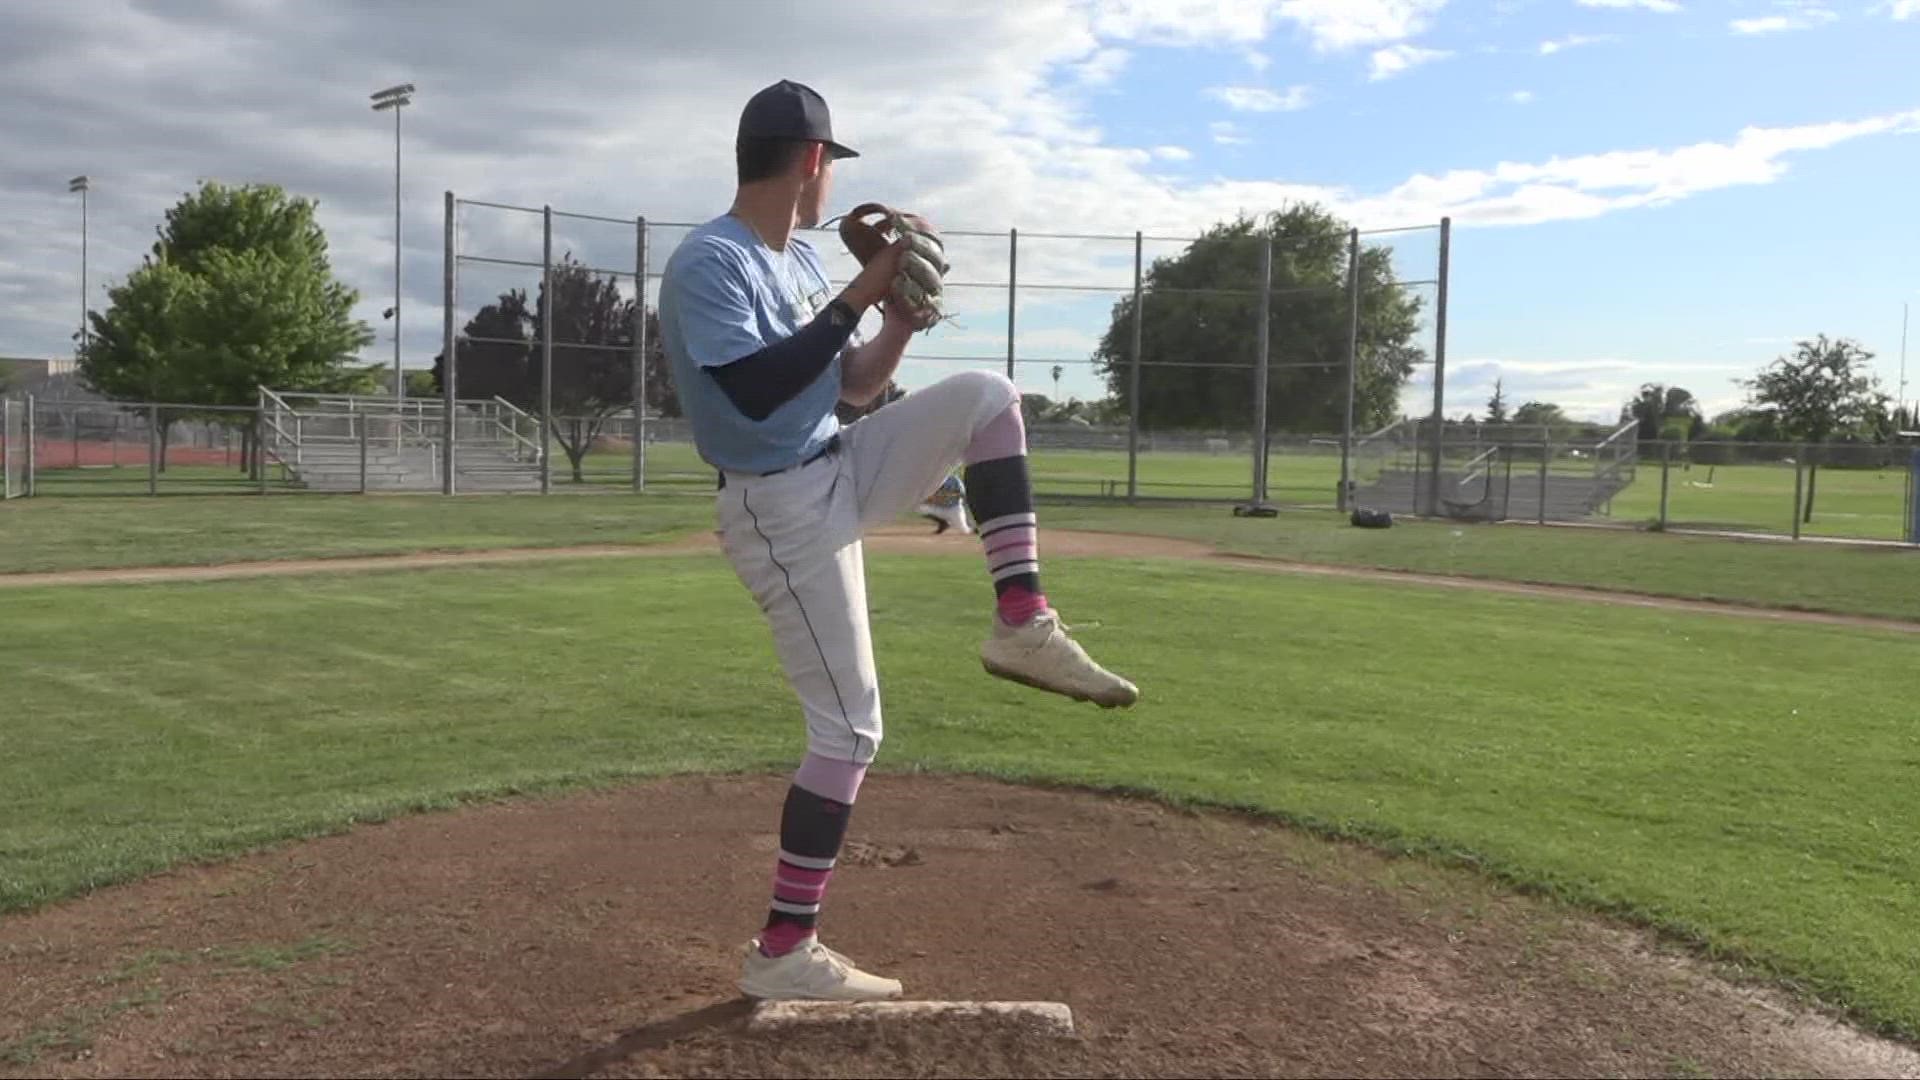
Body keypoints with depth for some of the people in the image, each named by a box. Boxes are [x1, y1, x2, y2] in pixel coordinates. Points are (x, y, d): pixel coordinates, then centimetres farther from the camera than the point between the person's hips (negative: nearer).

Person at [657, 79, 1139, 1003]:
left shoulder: (803, 259, 11)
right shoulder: (708, 261, -16)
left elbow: (853, 387, 16)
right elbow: (755, 393, -28)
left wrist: (901, 315, 0)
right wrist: (855, 299, -22)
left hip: (845, 472, 8)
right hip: (780, 509, -8)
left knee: (983, 396, -1)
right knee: (849, 728, -6)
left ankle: (1022, 627, -4)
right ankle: (781, 953, 6)